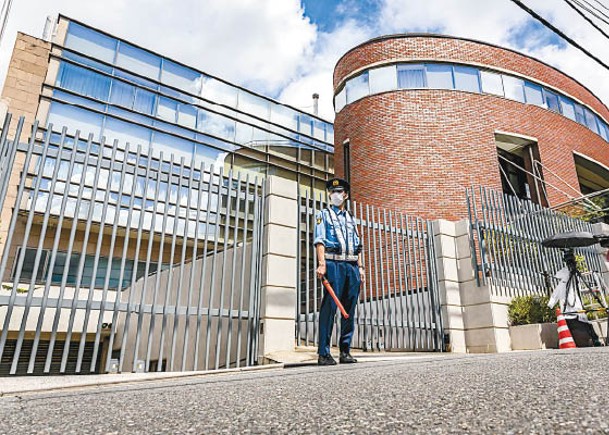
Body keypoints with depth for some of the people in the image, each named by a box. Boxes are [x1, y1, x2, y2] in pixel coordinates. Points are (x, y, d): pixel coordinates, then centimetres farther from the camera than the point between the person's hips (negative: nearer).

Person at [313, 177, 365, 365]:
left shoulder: (351, 218, 24)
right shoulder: (323, 215, 10)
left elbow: (357, 245, 21)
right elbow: (319, 240, -3)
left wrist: (360, 267, 11)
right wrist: (321, 263, -16)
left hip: (352, 265, 5)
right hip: (333, 263, -5)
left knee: (349, 310, 4)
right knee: (329, 307, -10)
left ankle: (345, 351, 12)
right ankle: (324, 353, -6)